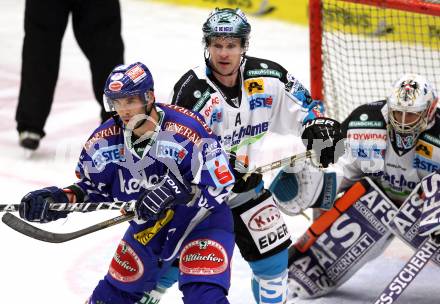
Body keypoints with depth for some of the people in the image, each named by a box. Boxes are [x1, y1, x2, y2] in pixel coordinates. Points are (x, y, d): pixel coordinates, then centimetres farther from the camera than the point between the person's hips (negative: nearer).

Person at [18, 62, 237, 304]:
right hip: (150, 224, 6)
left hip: (202, 218, -6)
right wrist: (63, 199, -12)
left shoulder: (186, 130, -28)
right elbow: (93, 187, 6)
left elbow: (219, 184, -26)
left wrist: (177, 191, -40)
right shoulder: (106, 139, -10)